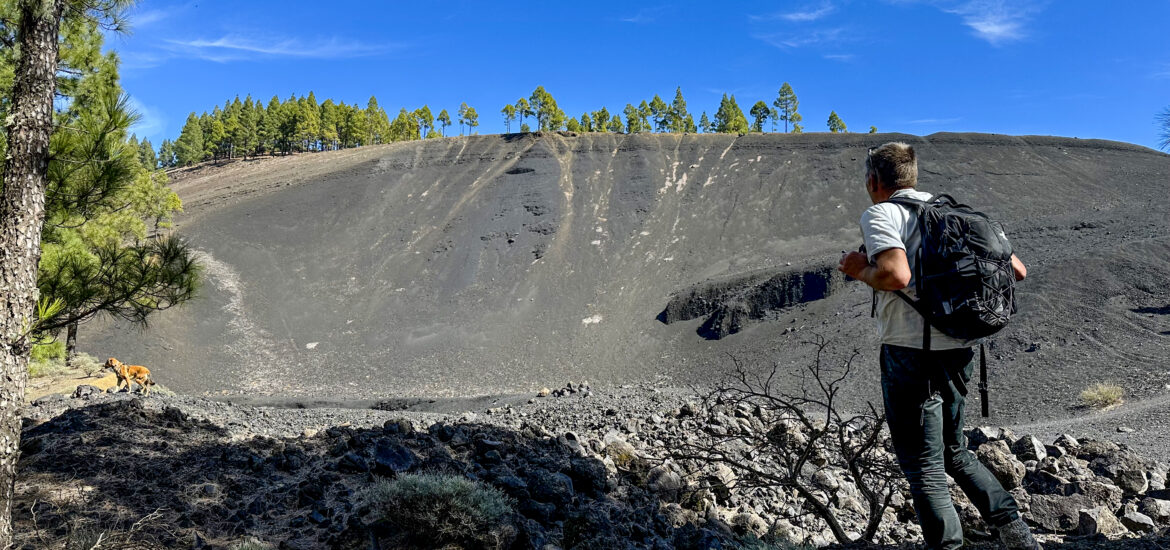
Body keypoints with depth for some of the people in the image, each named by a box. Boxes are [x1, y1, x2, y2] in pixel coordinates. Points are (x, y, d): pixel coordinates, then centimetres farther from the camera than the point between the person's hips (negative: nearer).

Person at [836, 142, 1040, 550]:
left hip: (911, 351, -7)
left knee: (923, 468, 3)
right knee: (954, 452, 24)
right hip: (959, 350, 8)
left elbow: (896, 275, -26)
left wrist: (861, 270, -6)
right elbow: (1016, 270, 11)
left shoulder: (880, 214, -7)